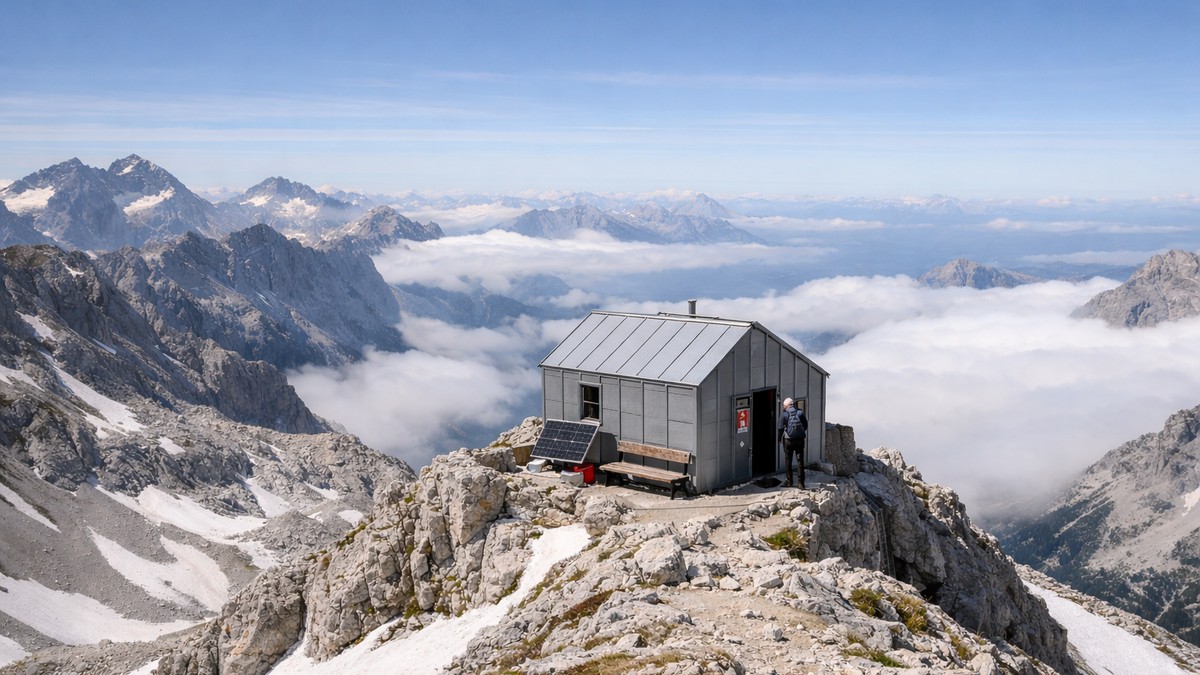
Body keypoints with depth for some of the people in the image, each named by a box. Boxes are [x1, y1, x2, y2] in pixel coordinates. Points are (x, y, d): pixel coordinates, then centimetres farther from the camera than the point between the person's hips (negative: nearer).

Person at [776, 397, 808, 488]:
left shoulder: (784, 414, -7)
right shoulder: (800, 412, 2)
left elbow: (781, 428, -10)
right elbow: (806, 425, 5)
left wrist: (780, 439, 5)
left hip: (788, 440, -2)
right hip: (800, 439, 2)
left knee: (788, 462, 10)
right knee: (800, 461, 5)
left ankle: (789, 483, 13)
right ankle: (801, 483, 0)